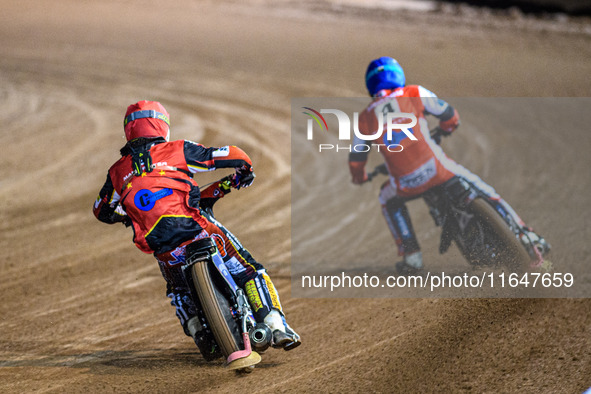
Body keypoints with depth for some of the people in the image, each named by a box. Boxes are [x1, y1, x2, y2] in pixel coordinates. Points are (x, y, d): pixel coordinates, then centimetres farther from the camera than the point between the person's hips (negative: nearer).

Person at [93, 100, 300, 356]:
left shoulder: (118, 172, 15)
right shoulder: (177, 151, 6)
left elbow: (101, 210, 30)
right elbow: (234, 156, 6)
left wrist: (129, 217, 48)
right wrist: (242, 174, 29)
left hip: (164, 252, 3)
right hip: (197, 229, -3)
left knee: (179, 292, 32)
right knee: (249, 271, 9)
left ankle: (195, 328, 5)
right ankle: (277, 327, -5)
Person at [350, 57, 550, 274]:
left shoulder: (365, 119, 11)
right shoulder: (414, 94, 6)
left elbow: (356, 160, 19)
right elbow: (450, 116, 10)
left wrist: (360, 177, 41)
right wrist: (445, 129, 33)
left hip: (406, 184, 1)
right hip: (437, 170, -1)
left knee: (389, 201, 33)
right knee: (483, 190, 18)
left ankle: (411, 256, 20)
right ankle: (526, 235, 13)